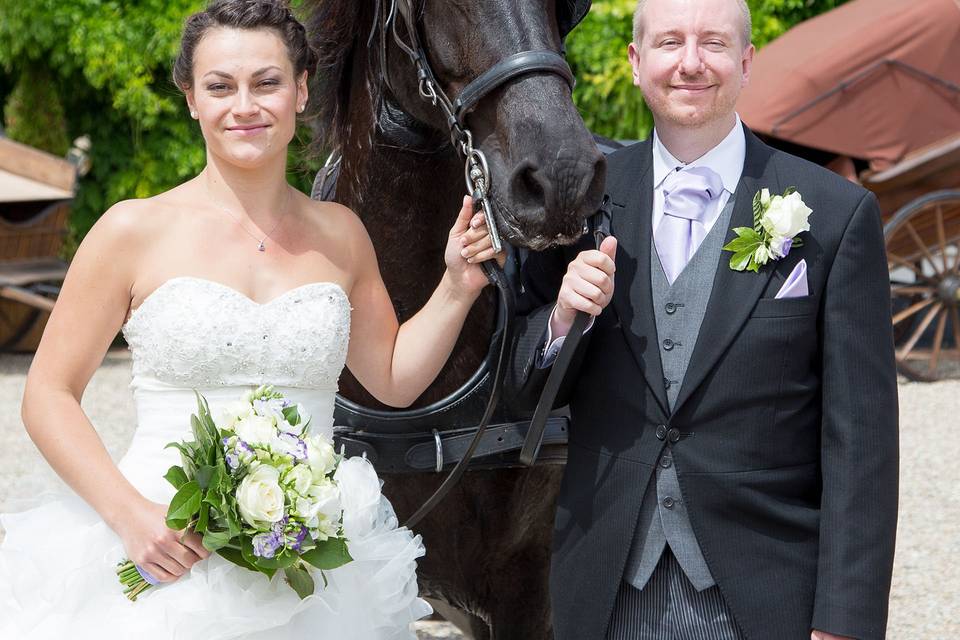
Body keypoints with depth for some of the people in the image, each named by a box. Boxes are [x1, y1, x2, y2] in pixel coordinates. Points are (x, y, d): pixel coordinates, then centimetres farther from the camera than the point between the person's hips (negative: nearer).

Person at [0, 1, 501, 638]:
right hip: (162, 561, -3)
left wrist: (457, 287, 3)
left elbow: (393, 378, 18)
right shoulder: (136, 230, -3)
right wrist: (131, 514, -14)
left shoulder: (339, 233, 8)